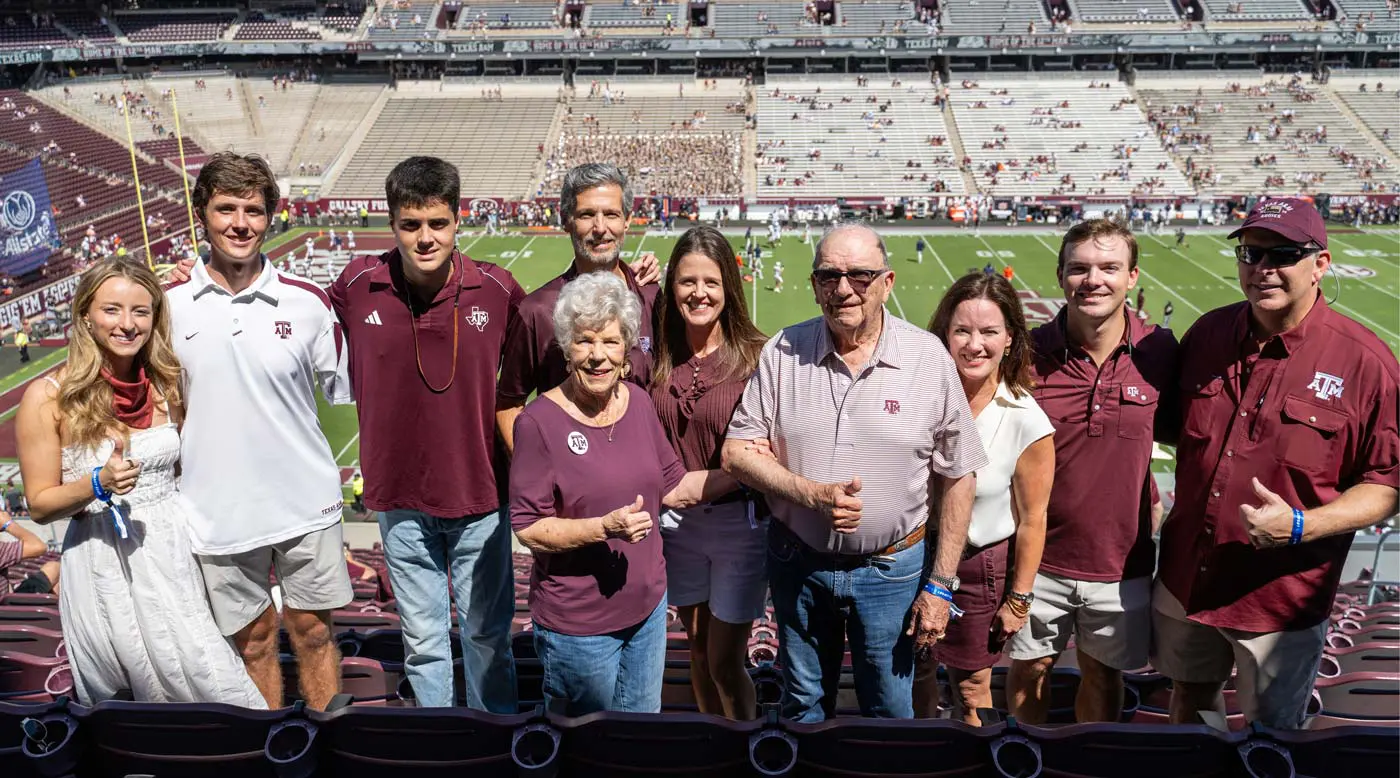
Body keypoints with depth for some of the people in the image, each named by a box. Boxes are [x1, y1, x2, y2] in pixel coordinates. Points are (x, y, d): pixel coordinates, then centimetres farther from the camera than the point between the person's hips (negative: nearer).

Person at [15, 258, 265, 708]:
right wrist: (99, 483, -23)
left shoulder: (167, 384, 5)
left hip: (176, 555, 3)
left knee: (220, 693, -3)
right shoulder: (48, 398, -7)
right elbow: (40, 505, -1)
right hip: (105, 567, -3)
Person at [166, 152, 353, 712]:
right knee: (253, 639, 15)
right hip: (218, 510, 1)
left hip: (305, 502, 0)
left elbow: (343, 389, 3)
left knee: (313, 631, 12)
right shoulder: (170, 304, -3)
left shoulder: (306, 302, -5)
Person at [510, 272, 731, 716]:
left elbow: (673, 488, 8)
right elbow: (527, 528, -16)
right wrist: (605, 527, -27)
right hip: (577, 625, -5)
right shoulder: (540, 421, -18)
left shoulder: (639, 403, 0)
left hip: (648, 607, 5)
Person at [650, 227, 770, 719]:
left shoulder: (757, 356, -13)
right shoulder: (660, 357, -1)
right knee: (698, 648, 19)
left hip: (740, 522, -4)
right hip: (677, 520, 4)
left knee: (725, 663, 4)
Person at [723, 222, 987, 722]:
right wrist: (812, 494, -21)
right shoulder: (782, 353, -6)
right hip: (798, 563, 2)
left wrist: (940, 585, -6)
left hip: (891, 568, -1)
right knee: (803, 707, 20)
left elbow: (957, 478, -5)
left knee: (890, 712, 15)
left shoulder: (929, 358, -10)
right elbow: (737, 451, -5)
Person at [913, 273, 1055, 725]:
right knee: (913, 674, 22)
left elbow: (1032, 520, -11)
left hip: (979, 568, -3)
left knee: (971, 684, 16)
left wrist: (1018, 600, -5)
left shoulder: (1026, 423, -20)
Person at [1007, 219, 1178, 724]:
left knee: (1103, 674, 19)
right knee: (1030, 668, 16)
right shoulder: (1029, 354, -12)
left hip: (1121, 561, 1)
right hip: (1039, 557, -1)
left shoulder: (1160, 353, -8)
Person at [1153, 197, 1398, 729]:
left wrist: (1300, 525, -24)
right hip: (1185, 578, 4)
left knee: (1272, 729, 16)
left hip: (1283, 600, -4)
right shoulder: (1208, 333, -1)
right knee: (1190, 695, 24)